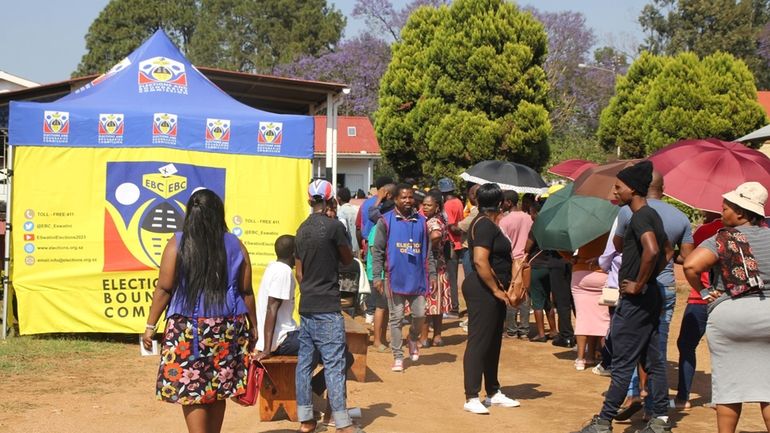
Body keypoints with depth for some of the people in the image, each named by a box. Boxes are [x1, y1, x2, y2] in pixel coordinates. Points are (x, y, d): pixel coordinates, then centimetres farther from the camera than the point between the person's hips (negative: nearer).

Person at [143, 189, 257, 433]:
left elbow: (164, 288, -6)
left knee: (190, 389, 0)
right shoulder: (235, 245, 4)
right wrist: (253, 326, 15)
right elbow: (246, 291, 6)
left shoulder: (178, 244, -4)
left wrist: (150, 325, 1)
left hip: (188, 328, -3)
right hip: (227, 328, 3)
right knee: (217, 389, 13)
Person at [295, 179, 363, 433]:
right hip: (327, 308, -7)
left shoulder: (302, 230, 9)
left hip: (306, 306, 7)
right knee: (334, 365, -5)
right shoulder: (334, 226, -12)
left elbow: (299, 272, 13)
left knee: (305, 362, 9)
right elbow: (348, 259, 1)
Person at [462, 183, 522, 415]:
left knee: (493, 343, 15)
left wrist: (504, 290, 16)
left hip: (493, 292, 11)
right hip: (483, 291, -11)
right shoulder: (485, 225, -15)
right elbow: (480, 261, -25)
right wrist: (497, 290, -19)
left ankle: (493, 393, 24)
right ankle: (471, 398, -5)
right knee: (478, 343, -7)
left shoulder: (486, 224, 16)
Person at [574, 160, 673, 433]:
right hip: (650, 296, 10)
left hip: (635, 299, -10)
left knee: (622, 364, -4)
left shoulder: (640, 217, -16)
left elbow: (651, 251, -33)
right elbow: (668, 251, 25)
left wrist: (638, 285, -22)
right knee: (653, 361, 12)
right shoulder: (651, 215, 14)